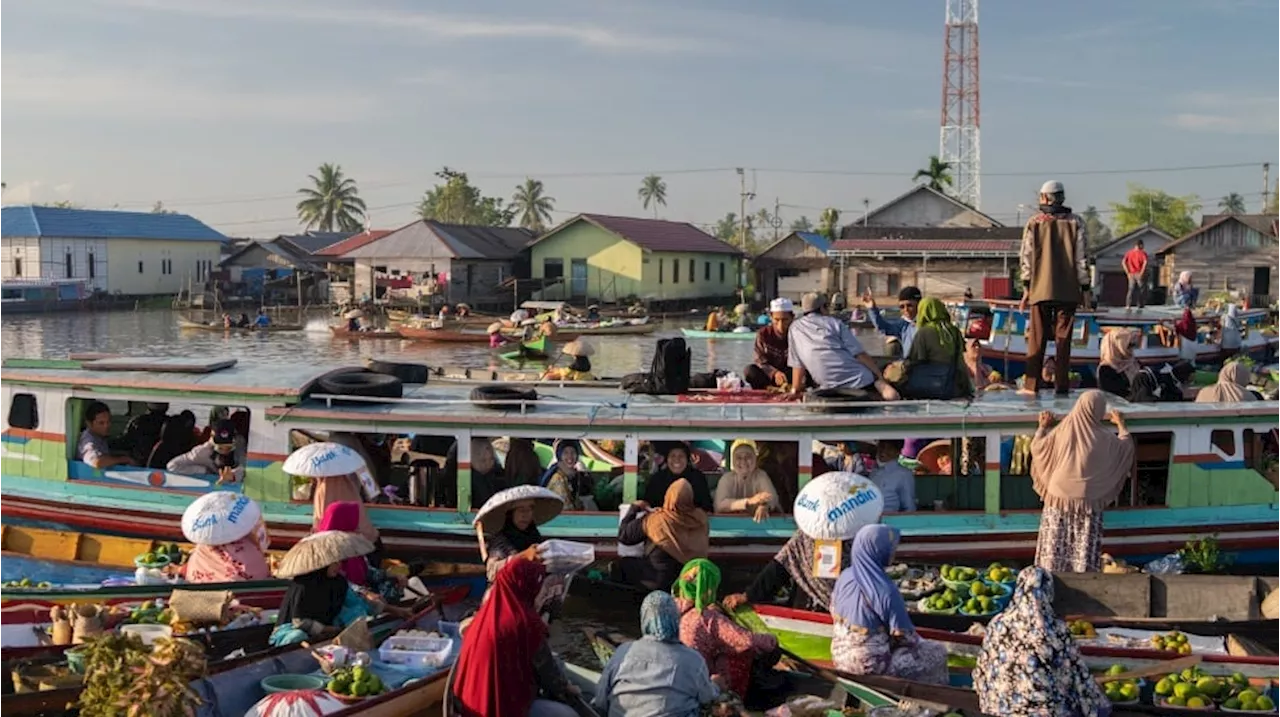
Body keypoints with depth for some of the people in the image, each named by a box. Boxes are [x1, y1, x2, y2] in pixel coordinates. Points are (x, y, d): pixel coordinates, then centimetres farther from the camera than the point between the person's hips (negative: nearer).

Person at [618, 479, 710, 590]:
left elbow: (623, 536, -8)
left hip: (661, 581, -5)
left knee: (625, 563, 17)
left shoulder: (654, 520, -22)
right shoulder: (700, 518, -13)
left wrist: (635, 508, 5)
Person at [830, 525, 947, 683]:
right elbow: (903, 636, -17)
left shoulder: (845, 576, -6)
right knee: (937, 652, 12)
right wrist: (917, 640, 5)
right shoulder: (885, 591, -27)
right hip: (869, 664, -7)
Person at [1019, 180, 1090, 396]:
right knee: (1063, 338, 5)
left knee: (1037, 338, 4)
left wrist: (1026, 287, 5)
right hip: (1068, 290, 0)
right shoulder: (1075, 223, 2)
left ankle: (1032, 384, 2)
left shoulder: (1034, 223, 1)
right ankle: (1061, 385, 4)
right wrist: (1085, 288, 5)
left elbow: (1026, 256, 0)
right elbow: (1081, 258, 0)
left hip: (1041, 289, 0)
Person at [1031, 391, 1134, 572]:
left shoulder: (1062, 431, -10)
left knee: (1055, 547, 8)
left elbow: (1037, 448, 1)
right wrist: (1121, 425, 26)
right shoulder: (1104, 438, -10)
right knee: (1085, 551, 5)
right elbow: (1126, 447, 9)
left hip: (1060, 498, 1)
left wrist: (1043, 427, 18)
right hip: (1088, 501, -1)